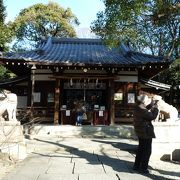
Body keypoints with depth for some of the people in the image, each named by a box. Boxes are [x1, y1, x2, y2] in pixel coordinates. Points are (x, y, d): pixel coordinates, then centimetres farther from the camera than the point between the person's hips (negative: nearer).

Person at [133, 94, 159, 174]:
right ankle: (143, 168, 7)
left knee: (141, 149, 20)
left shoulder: (138, 108, 7)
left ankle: (136, 165, 28)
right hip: (146, 132, -10)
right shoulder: (142, 110, -23)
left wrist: (150, 104, 5)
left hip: (140, 132, 10)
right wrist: (155, 108, -11)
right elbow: (153, 116, -23)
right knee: (147, 151, 1)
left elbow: (148, 112, 16)